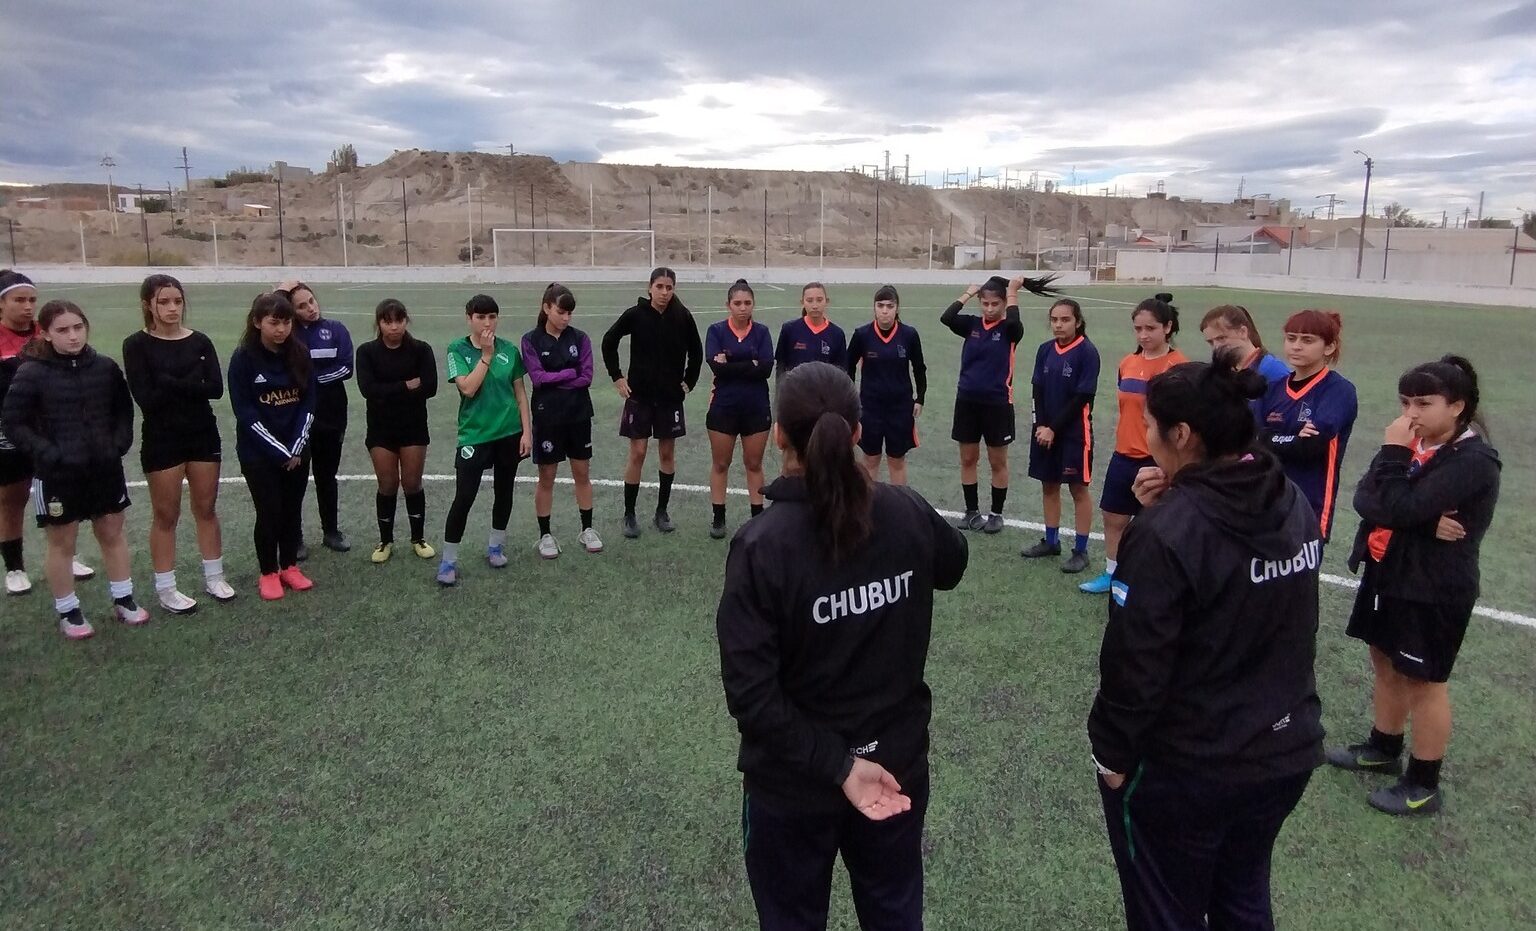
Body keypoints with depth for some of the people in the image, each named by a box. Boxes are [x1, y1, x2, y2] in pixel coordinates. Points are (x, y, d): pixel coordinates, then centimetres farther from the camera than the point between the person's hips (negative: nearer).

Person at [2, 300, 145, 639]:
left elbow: (123, 410, 12)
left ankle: (123, 600, 30)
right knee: (62, 543, 10)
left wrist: (120, 443, -1)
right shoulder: (31, 373, -11)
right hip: (57, 475, -3)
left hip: (105, 468, 3)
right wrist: (47, 453, -16)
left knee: (112, 534, 15)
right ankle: (69, 613, 23)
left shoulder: (106, 367, -1)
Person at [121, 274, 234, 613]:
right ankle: (166, 589, 16)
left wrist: (170, 383, -17)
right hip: (162, 441, -3)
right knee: (166, 515, 5)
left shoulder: (200, 341, 2)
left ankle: (214, 578, 24)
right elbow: (146, 398, -16)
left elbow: (216, 388, -10)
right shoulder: (137, 345, -6)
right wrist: (191, 385, -14)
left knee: (206, 509, 12)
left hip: (203, 435, 3)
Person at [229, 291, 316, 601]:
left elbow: (309, 402, 0)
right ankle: (268, 573, 17)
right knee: (269, 511, 1)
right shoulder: (243, 358, -12)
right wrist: (279, 450, -15)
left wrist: (296, 447, -9)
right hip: (259, 452, -3)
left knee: (292, 509, 11)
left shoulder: (300, 353, -1)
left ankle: (289, 567, 26)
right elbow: (245, 413, -13)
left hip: (297, 450, 3)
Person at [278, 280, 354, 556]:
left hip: (331, 415, 1)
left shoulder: (335, 329, 2)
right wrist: (279, 296, -16)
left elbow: (346, 368, -7)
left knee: (327, 475, 14)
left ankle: (331, 531, 27)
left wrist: (311, 378, -11)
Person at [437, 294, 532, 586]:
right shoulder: (458, 349, -6)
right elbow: (468, 388, -18)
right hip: (474, 435, -3)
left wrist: (526, 431, 1)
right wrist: (486, 355, -18)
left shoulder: (509, 349, 1)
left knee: (504, 491, 14)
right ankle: (448, 561, 7)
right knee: (464, 497, -6)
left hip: (509, 433, 3)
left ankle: (496, 546, 34)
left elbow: (520, 393, 6)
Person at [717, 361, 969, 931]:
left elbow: (751, 692, -26)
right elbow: (952, 565, 10)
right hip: (897, 764, 4)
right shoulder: (907, 513, -14)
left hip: (794, 783, -3)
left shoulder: (762, 546, -25)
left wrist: (839, 765, -19)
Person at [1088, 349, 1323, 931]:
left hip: (1182, 771, -7)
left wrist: (1113, 754, -7)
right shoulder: (1295, 507, -1)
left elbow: (1135, 666, -22)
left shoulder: (1167, 531, -25)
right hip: (1286, 752, 7)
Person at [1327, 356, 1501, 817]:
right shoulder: (1413, 444, 4)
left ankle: (1424, 785, 19)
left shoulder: (1473, 461, -20)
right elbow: (1365, 499, -7)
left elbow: (1400, 507, -30)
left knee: (1423, 681, 4)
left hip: (1434, 590, -8)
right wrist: (1424, 522, -22)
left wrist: (1394, 451, -21)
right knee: (1386, 665, 20)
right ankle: (1383, 748, 39)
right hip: (1388, 575, 8)